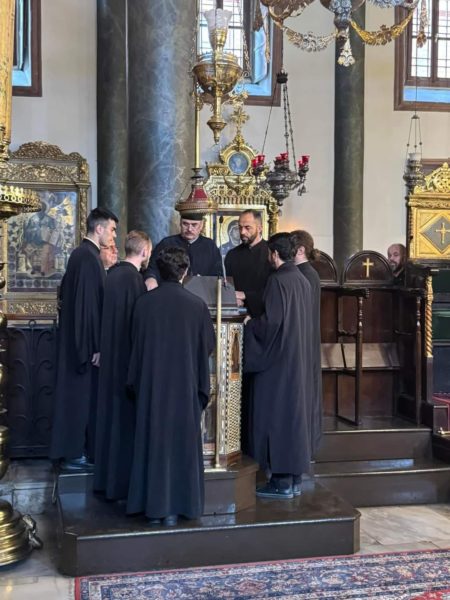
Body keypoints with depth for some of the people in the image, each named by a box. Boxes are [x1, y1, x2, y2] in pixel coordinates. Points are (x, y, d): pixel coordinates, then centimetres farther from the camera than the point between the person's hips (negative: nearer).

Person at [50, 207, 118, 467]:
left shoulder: (81, 253, 12)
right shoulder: (89, 257, -18)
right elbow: (90, 304, -22)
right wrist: (95, 345, -21)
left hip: (76, 338, 10)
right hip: (86, 340, -10)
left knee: (78, 395, 14)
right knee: (84, 395, -1)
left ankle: (73, 449, 22)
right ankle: (77, 453, 9)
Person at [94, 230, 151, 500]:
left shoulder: (114, 273, 7)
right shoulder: (134, 277, -19)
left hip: (111, 354, 9)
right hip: (129, 355, -9)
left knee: (112, 412, 16)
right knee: (127, 417, 1)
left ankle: (107, 477, 27)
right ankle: (122, 481, 11)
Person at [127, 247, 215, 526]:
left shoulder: (143, 303, -7)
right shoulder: (196, 305, -10)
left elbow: (135, 345, 5)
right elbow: (208, 346, 1)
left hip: (151, 384, 1)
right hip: (185, 384, -1)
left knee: (153, 441, 11)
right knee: (181, 442, 9)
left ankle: (153, 505, 17)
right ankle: (176, 507, 13)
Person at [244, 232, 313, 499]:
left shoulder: (278, 280, -15)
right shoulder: (303, 280, 10)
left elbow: (272, 320, -20)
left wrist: (250, 323, -1)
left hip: (279, 359, -8)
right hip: (299, 359, 8)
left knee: (277, 416, -1)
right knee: (295, 414, 12)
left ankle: (282, 481, 3)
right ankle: (295, 478, 19)